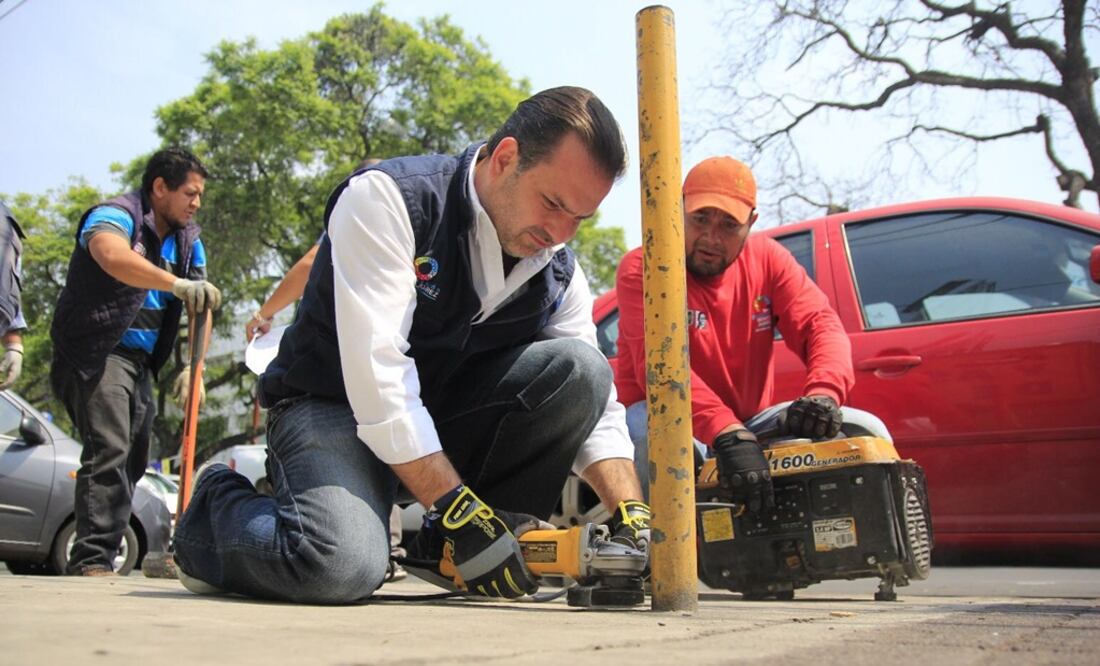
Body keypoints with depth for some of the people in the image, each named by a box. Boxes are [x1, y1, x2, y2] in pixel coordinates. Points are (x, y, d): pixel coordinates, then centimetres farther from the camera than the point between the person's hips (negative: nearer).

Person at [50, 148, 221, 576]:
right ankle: (92, 559, -16)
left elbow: (199, 303, 13)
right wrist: (177, 284, -48)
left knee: (133, 460, 10)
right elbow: (112, 255, -35)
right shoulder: (116, 215, -11)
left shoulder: (187, 239, 14)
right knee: (109, 451, -18)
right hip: (95, 353, -8)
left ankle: (102, 555, 20)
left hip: (140, 361, 8)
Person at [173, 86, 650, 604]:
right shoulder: (386, 199, -19)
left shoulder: (559, 272, -2)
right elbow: (378, 374, -27)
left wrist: (632, 522, -17)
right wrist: (458, 508, -30)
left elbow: (596, 406, -1)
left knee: (578, 368, -18)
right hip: (335, 407, -5)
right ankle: (218, 504, 2)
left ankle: (444, 548, -8)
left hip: (448, 418, 5)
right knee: (343, 568, -33)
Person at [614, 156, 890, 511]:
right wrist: (727, 435, -45)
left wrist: (823, 393, -33)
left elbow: (820, 324, -9)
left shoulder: (767, 258, 2)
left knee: (865, 432, -9)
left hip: (748, 422, 5)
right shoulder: (641, 268, -15)